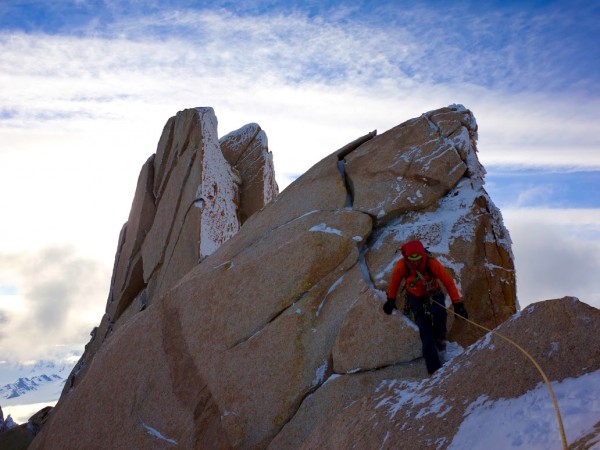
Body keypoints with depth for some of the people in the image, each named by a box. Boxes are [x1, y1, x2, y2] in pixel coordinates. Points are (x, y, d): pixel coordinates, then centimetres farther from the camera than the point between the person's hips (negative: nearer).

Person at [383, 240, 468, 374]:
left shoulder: (432, 263, -27)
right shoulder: (401, 266, -22)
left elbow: (448, 282, -23)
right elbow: (395, 281, -2)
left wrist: (457, 303, -27)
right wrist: (391, 300, 7)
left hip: (434, 295, -1)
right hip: (416, 299, 1)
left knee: (439, 314, -34)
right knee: (426, 333, -10)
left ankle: (439, 338, -3)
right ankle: (434, 368, -4)